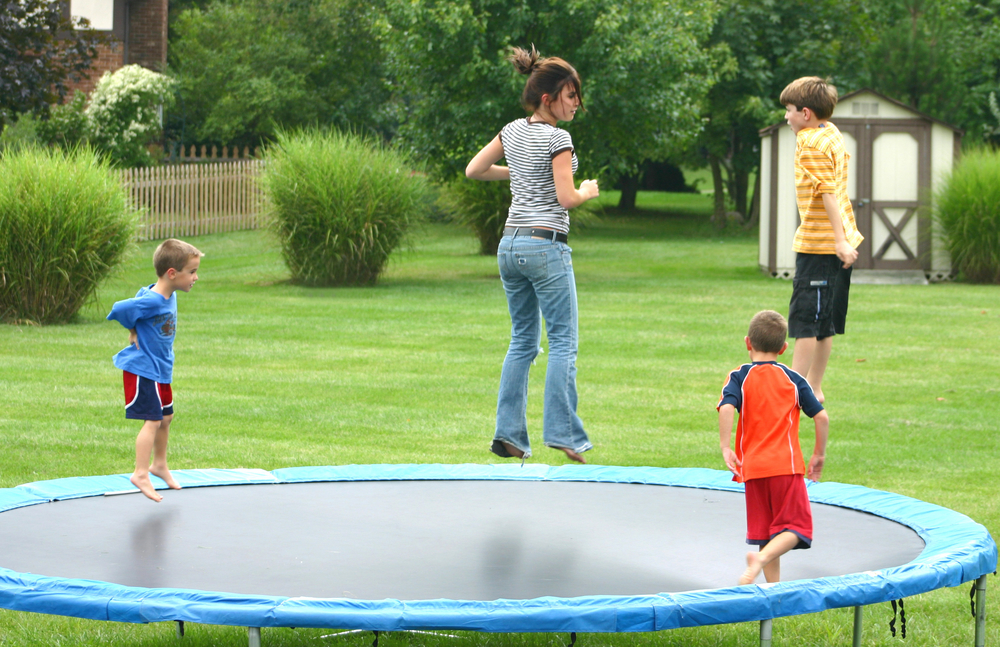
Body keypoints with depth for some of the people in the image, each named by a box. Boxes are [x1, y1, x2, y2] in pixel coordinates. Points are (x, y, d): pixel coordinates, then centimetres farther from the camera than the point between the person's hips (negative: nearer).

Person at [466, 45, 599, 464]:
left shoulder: (513, 131, 10)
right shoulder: (558, 139, -12)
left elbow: (474, 170, 17)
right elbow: (567, 198, -15)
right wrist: (588, 191, 5)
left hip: (510, 245, 8)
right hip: (546, 246, -8)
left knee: (522, 342, 12)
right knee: (563, 342, -3)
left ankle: (509, 434, 6)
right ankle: (562, 432, -9)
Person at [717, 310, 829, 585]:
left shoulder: (739, 377, 2)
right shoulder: (794, 379, 7)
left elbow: (727, 408, -18)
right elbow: (821, 417, 3)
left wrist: (725, 447, -16)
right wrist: (819, 454, 14)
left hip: (752, 467, 1)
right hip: (787, 464, -1)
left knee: (765, 532, 11)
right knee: (794, 528, -1)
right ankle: (761, 559, -26)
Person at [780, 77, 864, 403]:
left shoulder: (812, 145, -15)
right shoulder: (833, 134, 12)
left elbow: (829, 193, -22)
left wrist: (840, 240, -27)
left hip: (817, 244, -9)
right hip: (835, 245, 9)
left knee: (805, 321, -6)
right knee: (824, 323, 14)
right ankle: (814, 388, 20)